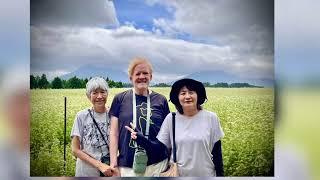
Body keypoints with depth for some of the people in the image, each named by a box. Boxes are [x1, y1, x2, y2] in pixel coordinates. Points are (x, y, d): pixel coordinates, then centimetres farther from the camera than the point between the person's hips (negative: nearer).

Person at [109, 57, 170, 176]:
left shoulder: (161, 100, 3)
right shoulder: (120, 99, 1)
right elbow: (114, 133, 1)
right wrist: (113, 164, -3)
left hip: (157, 164, 1)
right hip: (127, 166, -1)